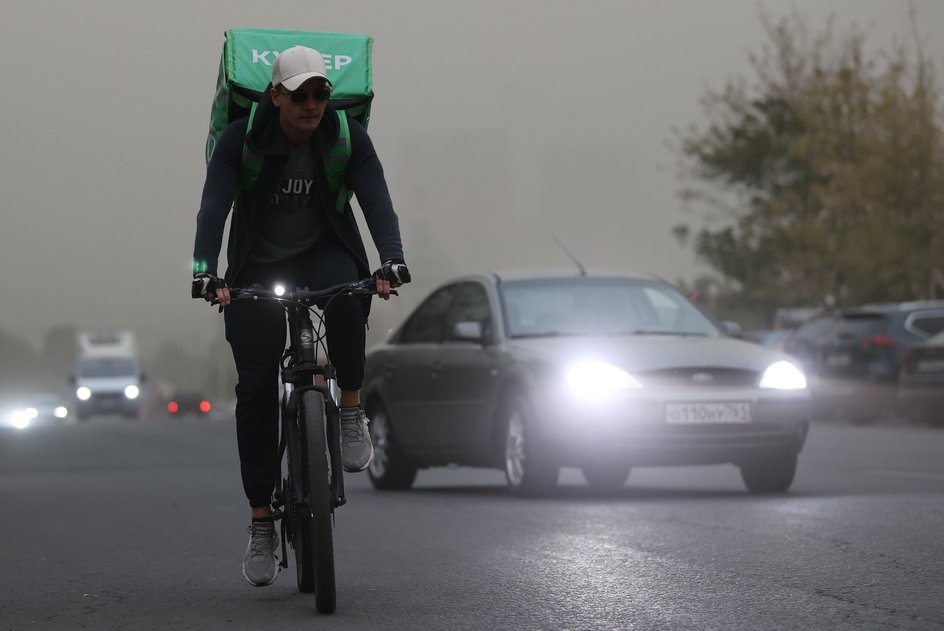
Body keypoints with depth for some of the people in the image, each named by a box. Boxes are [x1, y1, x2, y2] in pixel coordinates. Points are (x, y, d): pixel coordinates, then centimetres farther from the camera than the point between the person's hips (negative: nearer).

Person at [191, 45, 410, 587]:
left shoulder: (348, 137, -12)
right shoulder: (242, 140, -15)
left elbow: (377, 200, -21)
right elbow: (214, 206, -24)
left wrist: (392, 261, -38)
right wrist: (206, 272, -39)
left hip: (324, 255, 0)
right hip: (258, 268, 0)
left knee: (346, 292, -37)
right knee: (256, 388, -7)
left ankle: (352, 413, -15)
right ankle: (262, 523, 0)